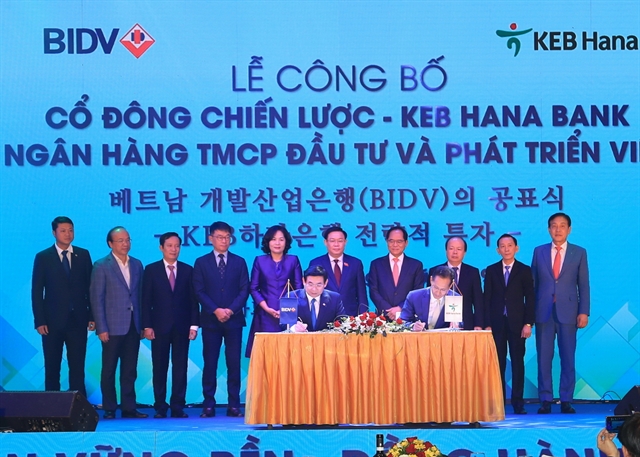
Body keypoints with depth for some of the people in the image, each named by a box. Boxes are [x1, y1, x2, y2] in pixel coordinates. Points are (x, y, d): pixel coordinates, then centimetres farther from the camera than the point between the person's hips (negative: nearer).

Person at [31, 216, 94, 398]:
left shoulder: (83, 255, 6)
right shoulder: (43, 257, 1)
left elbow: (90, 287, 7)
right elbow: (36, 292, -1)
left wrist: (92, 316, 2)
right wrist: (39, 321, -7)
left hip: (78, 320, 1)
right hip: (53, 320, -1)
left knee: (78, 366, 3)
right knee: (52, 367, 5)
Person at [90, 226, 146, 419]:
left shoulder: (137, 264, 11)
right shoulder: (101, 266, -3)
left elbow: (140, 295, 11)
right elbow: (96, 299, -6)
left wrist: (143, 323, 5)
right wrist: (101, 328, -12)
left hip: (133, 326, 4)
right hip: (113, 327, -4)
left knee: (130, 370, 8)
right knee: (109, 370, 4)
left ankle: (129, 408, 13)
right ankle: (109, 409, 10)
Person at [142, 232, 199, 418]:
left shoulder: (187, 270, 8)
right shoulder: (151, 270, 4)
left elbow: (193, 300, 6)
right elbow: (146, 300, 2)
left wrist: (194, 325, -1)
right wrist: (147, 326, -6)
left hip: (182, 326, 1)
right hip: (159, 326, -1)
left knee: (180, 367, 1)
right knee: (159, 368, 2)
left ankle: (178, 407, 5)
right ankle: (160, 407, 7)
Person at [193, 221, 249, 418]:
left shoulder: (239, 262, 10)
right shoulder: (201, 262, 7)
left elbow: (244, 290, 3)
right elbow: (199, 291, 0)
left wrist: (231, 310, -11)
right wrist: (216, 310, -12)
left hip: (234, 319, 1)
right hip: (210, 320, -1)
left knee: (234, 363, 0)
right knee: (210, 363, 0)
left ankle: (234, 405, 3)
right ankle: (208, 405, 4)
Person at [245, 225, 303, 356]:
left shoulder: (293, 260, 8)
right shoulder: (260, 261, 8)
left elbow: (299, 288, 5)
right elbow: (253, 288, 5)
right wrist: (267, 308, -7)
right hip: (265, 315, 0)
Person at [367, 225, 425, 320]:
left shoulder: (416, 265, 9)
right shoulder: (376, 264, 10)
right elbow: (373, 291, 4)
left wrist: (400, 308, -9)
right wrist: (388, 310, -9)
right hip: (383, 316, 0)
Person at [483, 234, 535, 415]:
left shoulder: (525, 270, 5)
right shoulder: (491, 270, 8)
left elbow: (530, 298, 2)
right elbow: (487, 299, 6)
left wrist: (528, 323, -6)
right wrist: (487, 324, -2)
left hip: (517, 323, -1)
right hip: (497, 323, 1)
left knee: (517, 362, 1)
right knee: (498, 363, 0)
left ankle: (518, 402, 4)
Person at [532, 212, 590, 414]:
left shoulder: (579, 253, 6)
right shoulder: (539, 252, 9)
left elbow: (584, 285, 4)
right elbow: (533, 283, 8)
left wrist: (584, 312, -4)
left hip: (568, 312, -1)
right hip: (544, 312, 1)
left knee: (568, 358, 1)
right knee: (544, 358, 1)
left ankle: (566, 400, 8)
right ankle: (545, 400, 7)